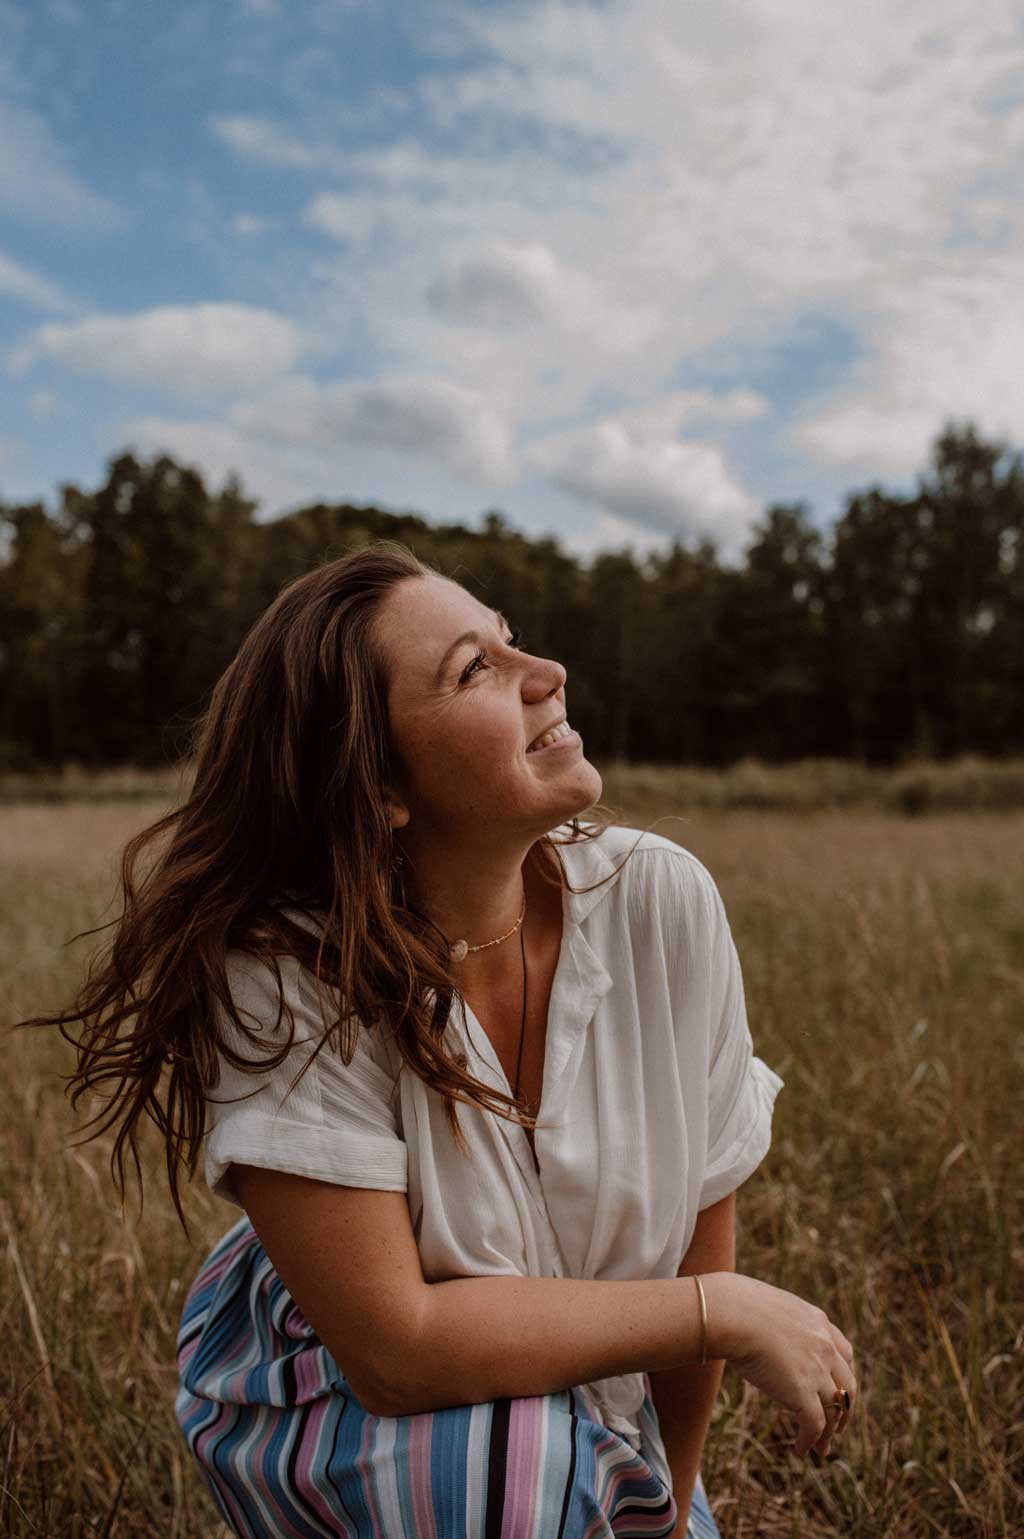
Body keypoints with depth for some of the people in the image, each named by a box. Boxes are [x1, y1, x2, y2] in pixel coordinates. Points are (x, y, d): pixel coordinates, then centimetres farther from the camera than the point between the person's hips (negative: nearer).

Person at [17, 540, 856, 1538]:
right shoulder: (284, 978, -29)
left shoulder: (663, 903, -21)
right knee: (506, 1456, -30)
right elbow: (394, 1347, -28)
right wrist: (727, 1311, -24)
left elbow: (701, 1226, -9)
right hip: (332, 1408, -4)